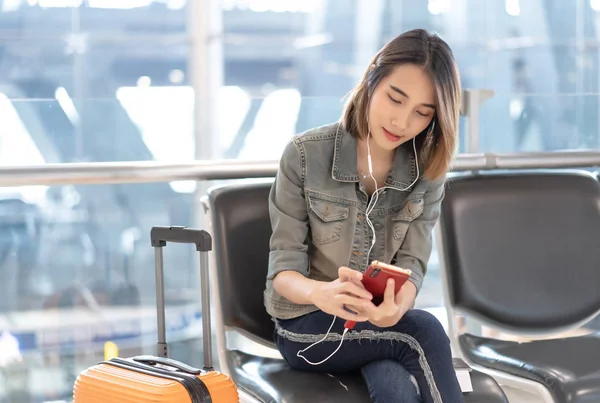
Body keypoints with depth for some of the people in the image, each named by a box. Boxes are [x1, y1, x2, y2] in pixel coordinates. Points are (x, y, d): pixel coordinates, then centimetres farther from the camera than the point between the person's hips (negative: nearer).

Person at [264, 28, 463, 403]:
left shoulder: (428, 171, -4)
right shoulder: (305, 155, -13)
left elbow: (411, 266, -10)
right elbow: (283, 270, -13)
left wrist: (396, 306, -36)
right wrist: (320, 292, -38)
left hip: (382, 324, 3)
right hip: (306, 325, -3)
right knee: (424, 331, -30)